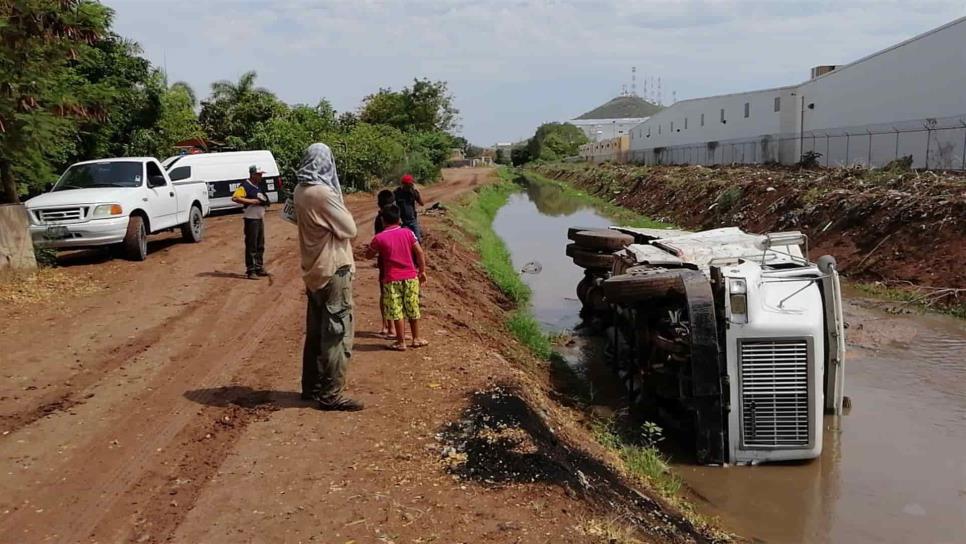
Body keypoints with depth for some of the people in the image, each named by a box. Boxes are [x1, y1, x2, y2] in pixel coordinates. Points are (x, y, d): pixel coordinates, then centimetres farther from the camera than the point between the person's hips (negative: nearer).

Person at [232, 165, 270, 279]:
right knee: (251, 246, -6)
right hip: (251, 219, -9)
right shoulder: (245, 185, -12)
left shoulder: (259, 186, 15)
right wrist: (251, 201, -24)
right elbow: (235, 198, -23)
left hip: (260, 218, 9)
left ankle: (259, 268, 25)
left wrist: (264, 201, 8)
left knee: (260, 245, 15)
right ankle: (250, 271, -2)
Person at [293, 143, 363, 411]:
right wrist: (342, 209, 3)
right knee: (336, 333, -2)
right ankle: (331, 394, 3)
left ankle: (311, 386, 26)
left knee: (315, 332, 17)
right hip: (333, 270, -9)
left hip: (313, 270, 9)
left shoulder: (300, 191, 5)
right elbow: (349, 229, -14)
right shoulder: (323, 193, -21)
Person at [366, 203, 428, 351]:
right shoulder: (408, 233, -1)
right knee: (413, 309, 14)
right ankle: (416, 339, 23)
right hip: (411, 277, 2)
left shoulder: (379, 238, -5)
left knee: (396, 311, 5)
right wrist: (422, 271, 7)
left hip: (392, 279, -2)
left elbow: (369, 255, 8)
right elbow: (420, 253, -3)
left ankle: (401, 342, 8)